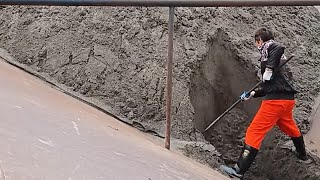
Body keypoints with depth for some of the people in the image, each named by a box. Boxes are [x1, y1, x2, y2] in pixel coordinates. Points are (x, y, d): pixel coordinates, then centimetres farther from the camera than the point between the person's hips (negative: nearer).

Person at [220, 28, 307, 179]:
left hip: (275, 100, -10)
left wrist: (269, 69, -23)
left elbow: (279, 48, -24)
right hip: (287, 99, 10)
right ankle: (302, 154, 53)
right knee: (290, 127, 32)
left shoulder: (269, 46, 3)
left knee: (255, 132, -10)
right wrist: (251, 94, 22)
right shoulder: (268, 54, 25)